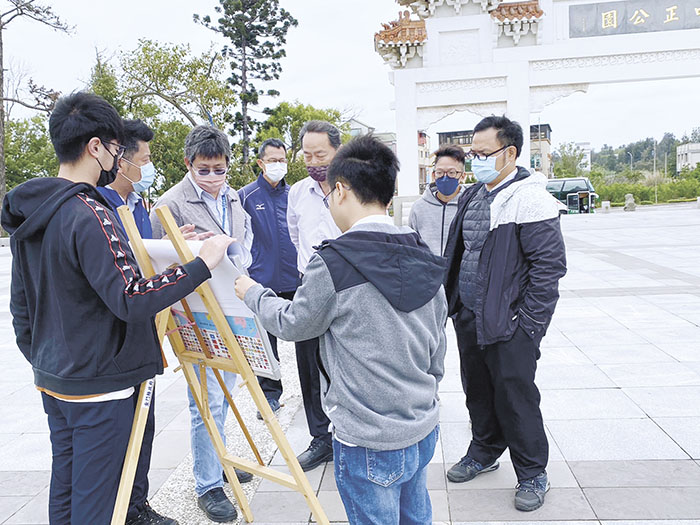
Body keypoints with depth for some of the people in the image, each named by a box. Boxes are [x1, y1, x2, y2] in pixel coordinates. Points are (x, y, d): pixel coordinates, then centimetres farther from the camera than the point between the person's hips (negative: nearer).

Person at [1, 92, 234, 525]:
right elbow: (132, 300, -28)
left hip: (53, 379, 9)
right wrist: (202, 264, -23)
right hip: (99, 384, -9)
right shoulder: (88, 215, -23)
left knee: (65, 488, 22)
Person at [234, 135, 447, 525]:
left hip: (369, 443, -7)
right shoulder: (425, 259, 0)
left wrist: (254, 293, 14)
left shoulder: (333, 264, -20)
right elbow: (437, 346, 8)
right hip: (424, 430, 7)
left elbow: (292, 324, -4)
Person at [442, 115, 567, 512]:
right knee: (478, 391, 19)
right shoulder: (472, 197, 10)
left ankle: (533, 474, 24)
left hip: (510, 325, -7)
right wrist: (454, 303, 12)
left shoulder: (530, 200, -15)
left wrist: (527, 323, -17)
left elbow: (549, 266, -17)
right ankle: (485, 452, 40)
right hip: (468, 318, 8)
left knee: (515, 397, 4)